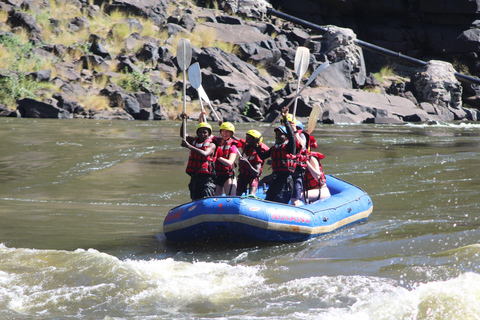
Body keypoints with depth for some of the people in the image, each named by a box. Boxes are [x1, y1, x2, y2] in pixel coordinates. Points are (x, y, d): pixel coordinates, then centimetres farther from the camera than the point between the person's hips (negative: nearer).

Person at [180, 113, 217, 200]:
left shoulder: (211, 145, -3)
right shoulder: (194, 141, 14)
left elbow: (204, 154, -21)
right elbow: (182, 134, 5)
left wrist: (189, 146, -25)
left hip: (206, 178, -6)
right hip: (194, 177, 6)